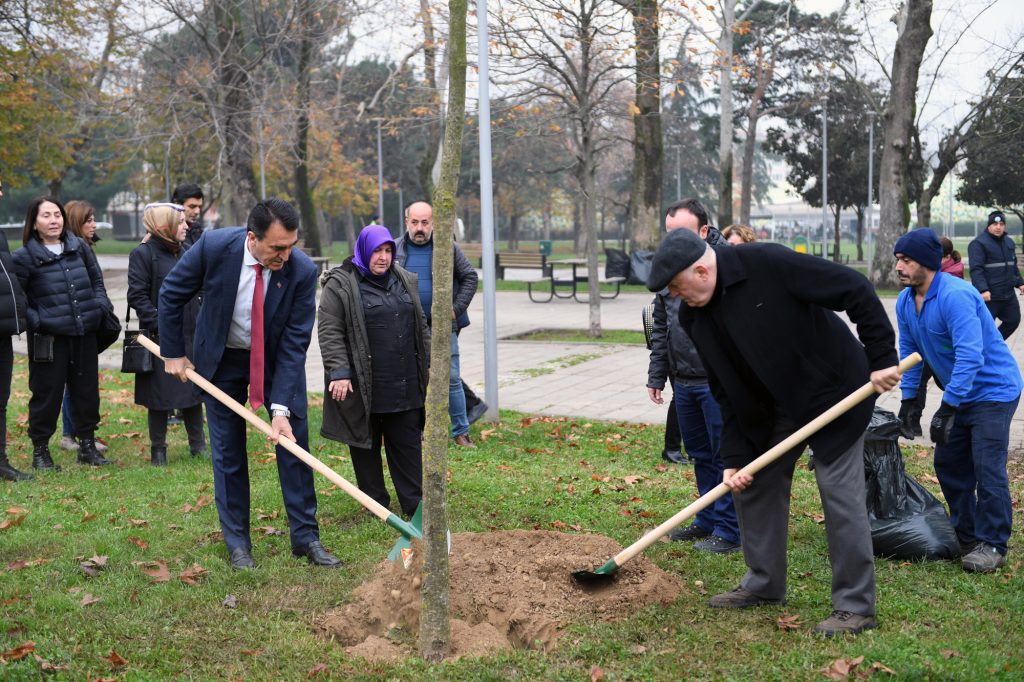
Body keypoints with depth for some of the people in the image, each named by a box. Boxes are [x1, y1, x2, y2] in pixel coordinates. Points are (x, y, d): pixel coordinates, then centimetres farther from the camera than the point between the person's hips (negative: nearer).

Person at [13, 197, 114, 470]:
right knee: (47, 393, 1)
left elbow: (97, 280, 17)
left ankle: (87, 445, 24)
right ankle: (40, 450, 15)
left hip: (85, 334, 5)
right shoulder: (24, 257, -7)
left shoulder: (79, 248, 6)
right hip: (49, 338, -4)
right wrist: (35, 320, -15)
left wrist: (100, 307, 4)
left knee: (87, 390, 11)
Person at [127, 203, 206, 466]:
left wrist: (200, 322, 10)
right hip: (160, 337, -6)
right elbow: (137, 296, -13)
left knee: (194, 390, 10)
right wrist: (159, 324, -20)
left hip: (190, 336, 6)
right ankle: (158, 450, 14)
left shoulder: (185, 252, 12)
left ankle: (198, 445, 21)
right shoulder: (142, 254, -9)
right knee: (161, 395, 2)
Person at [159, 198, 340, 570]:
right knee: (227, 452, 3)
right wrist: (173, 353, -5)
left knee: (294, 442, 0)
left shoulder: (303, 271, -26)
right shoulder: (213, 246, -27)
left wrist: (281, 408, -27)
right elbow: (171, 294, -9)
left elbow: (295, 343, -22)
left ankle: (305, 536, 11)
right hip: (221, 359, 0)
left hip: (278, 359, 0)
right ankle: (237, 543, 14)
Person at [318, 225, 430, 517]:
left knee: (408, 444, 5)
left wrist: (430, 365, 16)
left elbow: (420, 327, 20)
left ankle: (414, 504, 9)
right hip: (363, 385, -5)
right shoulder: (340, 285, -5)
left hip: (404, 384, 5)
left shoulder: (405, 281, 13)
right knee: (366, 445, 5)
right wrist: (338, 372, -17)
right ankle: (376, 504, 16)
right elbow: (329, 331, -10)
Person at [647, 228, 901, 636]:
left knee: (840, 492, -7)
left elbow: (856, 291, -23)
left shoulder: (769, 265, -26)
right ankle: (764, 585, 27)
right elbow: (727, 392, 0)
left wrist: (882, 358, -24)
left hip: (834, 393, -7)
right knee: (752, 484, 10)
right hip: (774, 410, 7)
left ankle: (855, 606, 3)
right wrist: (734, 457, -6)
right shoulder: (695, 316, -4)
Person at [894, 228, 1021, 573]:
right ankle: (966, 537, 23)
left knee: (987, 468, -12)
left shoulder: (956, 296, -28)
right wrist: (908, 400, 6)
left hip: (993, 390, -9)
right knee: (948, 464, 11)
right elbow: (910, 352, 11)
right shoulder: (905, 302, 0)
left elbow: (969, 356, -33)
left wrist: (947, 409, -34)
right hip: (959, 394, 9)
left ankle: (992, 545, -2)